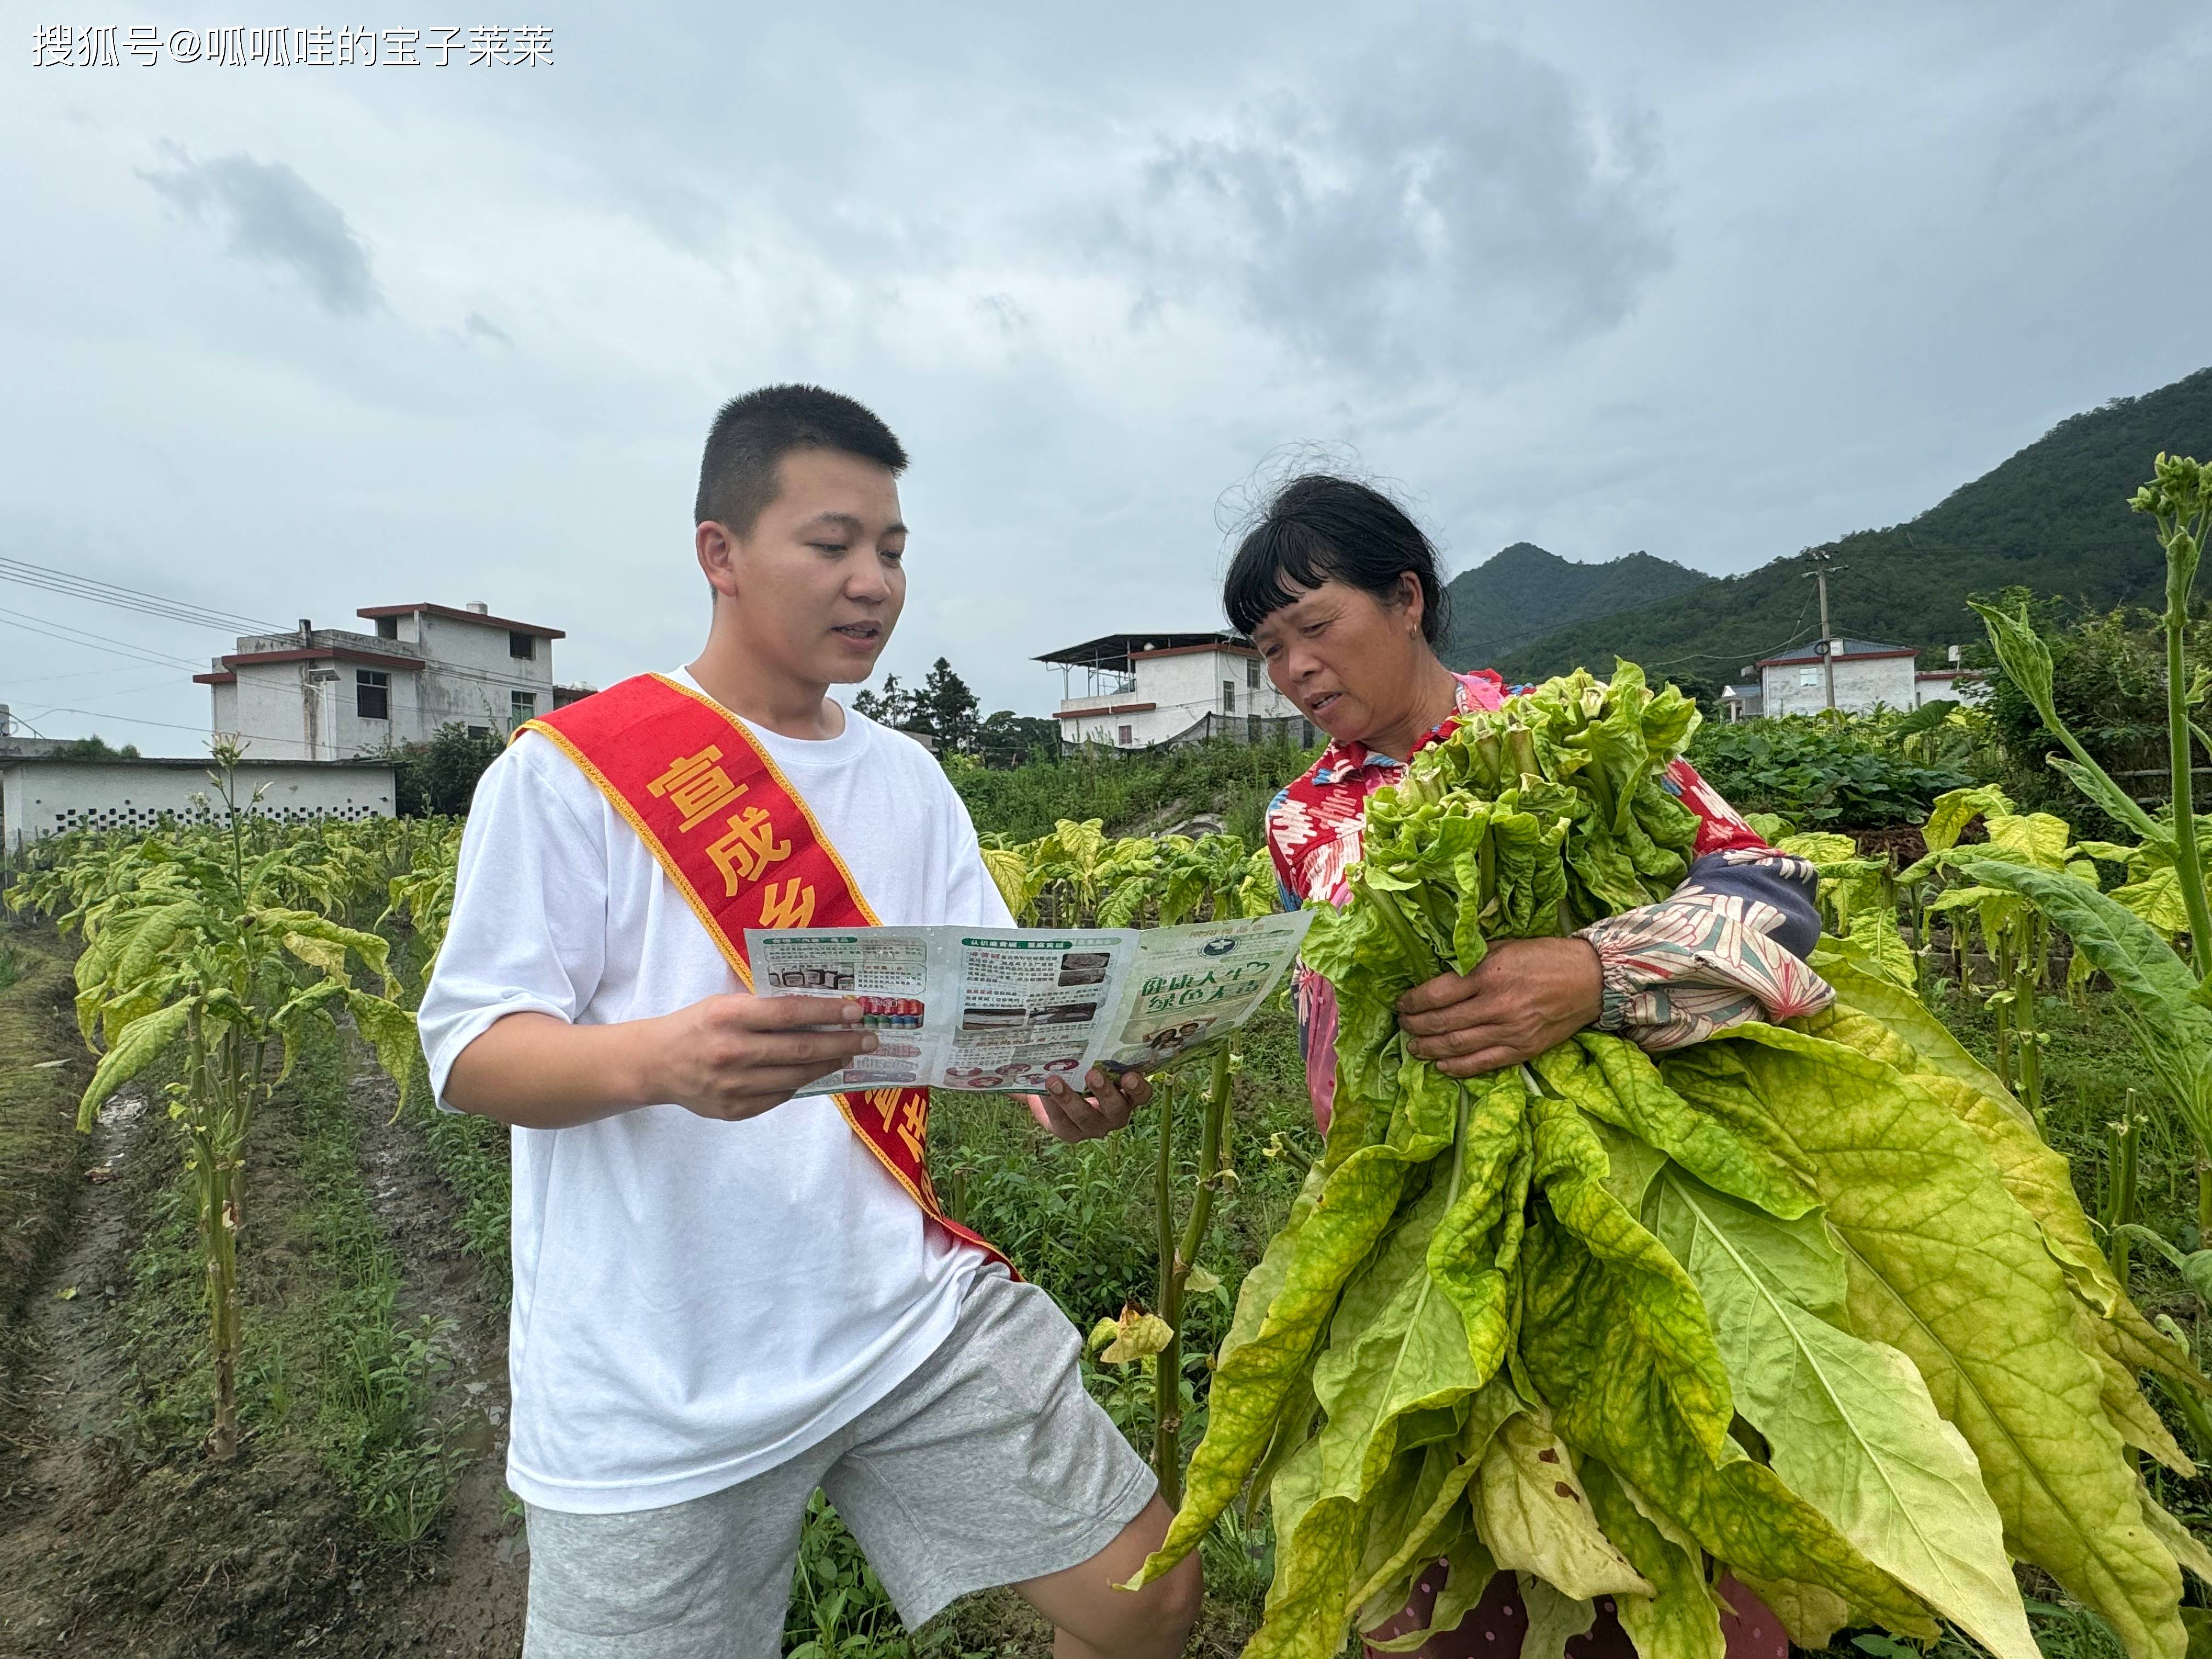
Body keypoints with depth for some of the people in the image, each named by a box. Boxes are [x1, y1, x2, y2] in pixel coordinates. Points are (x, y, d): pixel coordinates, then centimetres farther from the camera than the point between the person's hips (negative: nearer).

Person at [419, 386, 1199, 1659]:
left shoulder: (910, 779, 7)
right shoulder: (567, 772, -8)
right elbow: (469, 1050, -10)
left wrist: (1064, 1066, -18)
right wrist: (659, 1060, -31)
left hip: (915, 1312, 4)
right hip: (657, 1391, -3)